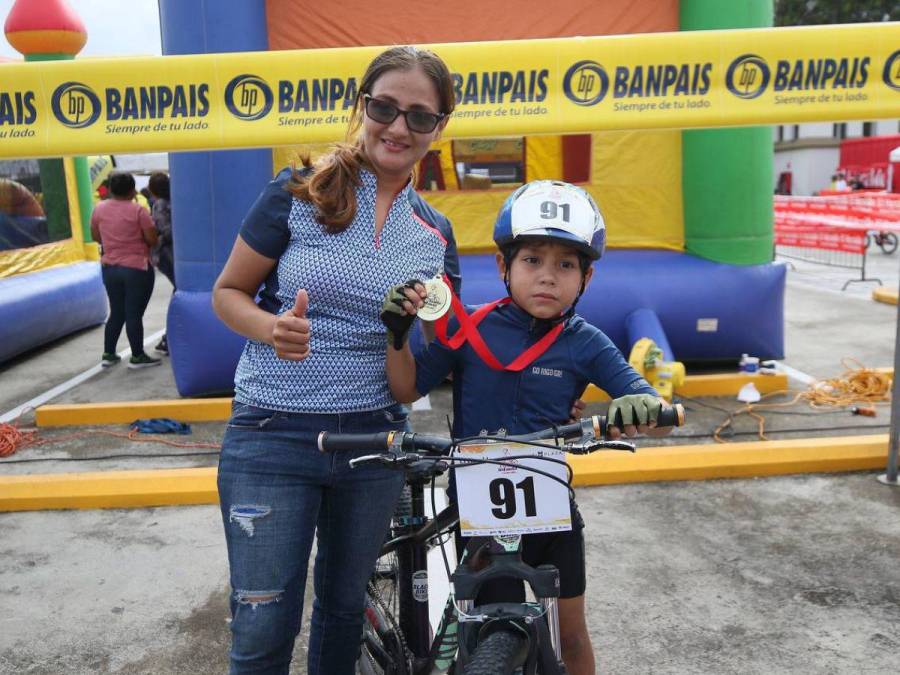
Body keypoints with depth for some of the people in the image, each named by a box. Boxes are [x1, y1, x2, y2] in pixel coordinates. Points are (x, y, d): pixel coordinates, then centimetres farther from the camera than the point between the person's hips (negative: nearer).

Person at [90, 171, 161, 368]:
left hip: (110, 268, 5)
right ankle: (137, 356, 7)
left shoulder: (99, 209, 2)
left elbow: (96, 237, 12)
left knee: (117, 312, 16)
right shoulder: (138, 210, -13)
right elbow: (152, 239, -13)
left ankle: (108, 354, 21)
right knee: (134, 314, 0)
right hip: (137, 268, -5)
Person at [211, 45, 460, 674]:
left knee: (345, 604, 19)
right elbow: (228, 292, 0)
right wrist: (272, 329, -20)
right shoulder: (298, 195, -5)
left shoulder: (435, 233, 5)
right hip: (272, 435, -3)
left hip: (373, 437, 3)